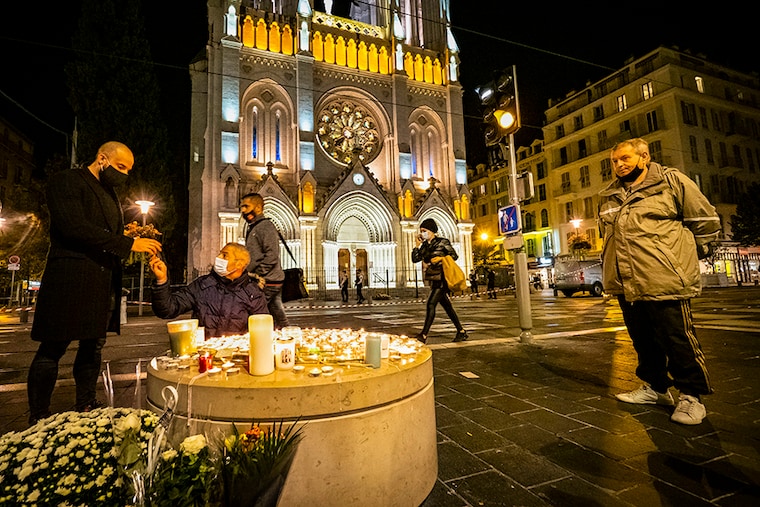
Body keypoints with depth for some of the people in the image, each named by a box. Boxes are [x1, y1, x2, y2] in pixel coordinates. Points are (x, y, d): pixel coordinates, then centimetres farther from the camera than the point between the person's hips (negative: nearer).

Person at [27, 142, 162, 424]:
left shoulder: (110, 193, 21)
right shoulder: (65, 181, -4)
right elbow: (75, 228, -19)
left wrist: (132, 234, 5)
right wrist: (129, 243, -21)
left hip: (104, 282, 8)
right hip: (70, 280, -7)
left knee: (93, 348, 12)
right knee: (52, 350, 1)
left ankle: (86, 409, 23)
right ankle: (38, 420, 14)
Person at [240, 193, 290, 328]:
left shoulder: (266, 226, -10)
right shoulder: (252, 228, 20)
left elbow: (272, 256, -19)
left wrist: (257, 275, -20)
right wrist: (253, 275, 14)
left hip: (268, 282, -9)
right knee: (278, 316, 12)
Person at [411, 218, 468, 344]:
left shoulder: (443, 242, -4)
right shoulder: (425, 245, 11)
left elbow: (454, 255, -3)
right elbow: (415, 259, 5)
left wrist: (441, 258, -17)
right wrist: (417, 245, -1)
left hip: (442, 278, -7)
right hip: (433, 280, 7)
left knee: (431, 304, -15)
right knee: (447, 306, 12)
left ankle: (424, 335, -13)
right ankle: (461, 332, 23)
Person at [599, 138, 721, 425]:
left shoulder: (671, 181, 1)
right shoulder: (608, 197, 16)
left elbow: (707, 221, 3)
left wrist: (682, 257, 7)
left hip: (665, 282, -5)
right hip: (626, 285, 6)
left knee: (678, 340, 3)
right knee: (643, 340, 16)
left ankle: (692, 396, 20)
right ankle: (655, 387, 32)